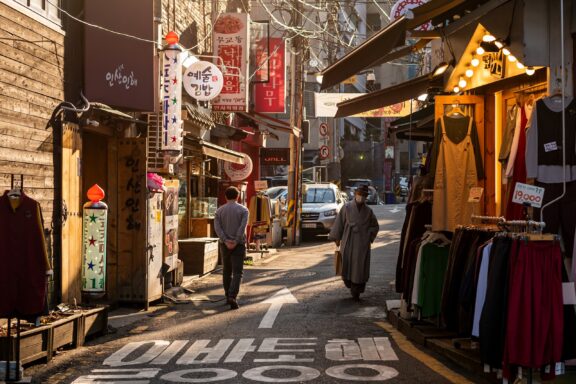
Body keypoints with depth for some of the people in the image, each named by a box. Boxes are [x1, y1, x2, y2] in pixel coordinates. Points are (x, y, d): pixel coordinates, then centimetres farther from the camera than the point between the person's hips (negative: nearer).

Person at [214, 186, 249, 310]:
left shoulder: (219, 210, 5)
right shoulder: (243, 210, -1)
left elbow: (217, 227, -8)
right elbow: (243, 227, -15)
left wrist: (226, 241, -15)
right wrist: (236, 242, -16)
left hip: (225, 244, 3)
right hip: (238, 244, -3)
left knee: (227, 271, 18)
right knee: (237, 272, -5)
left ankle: (228, 296, 24)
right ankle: (232, 297, -23)